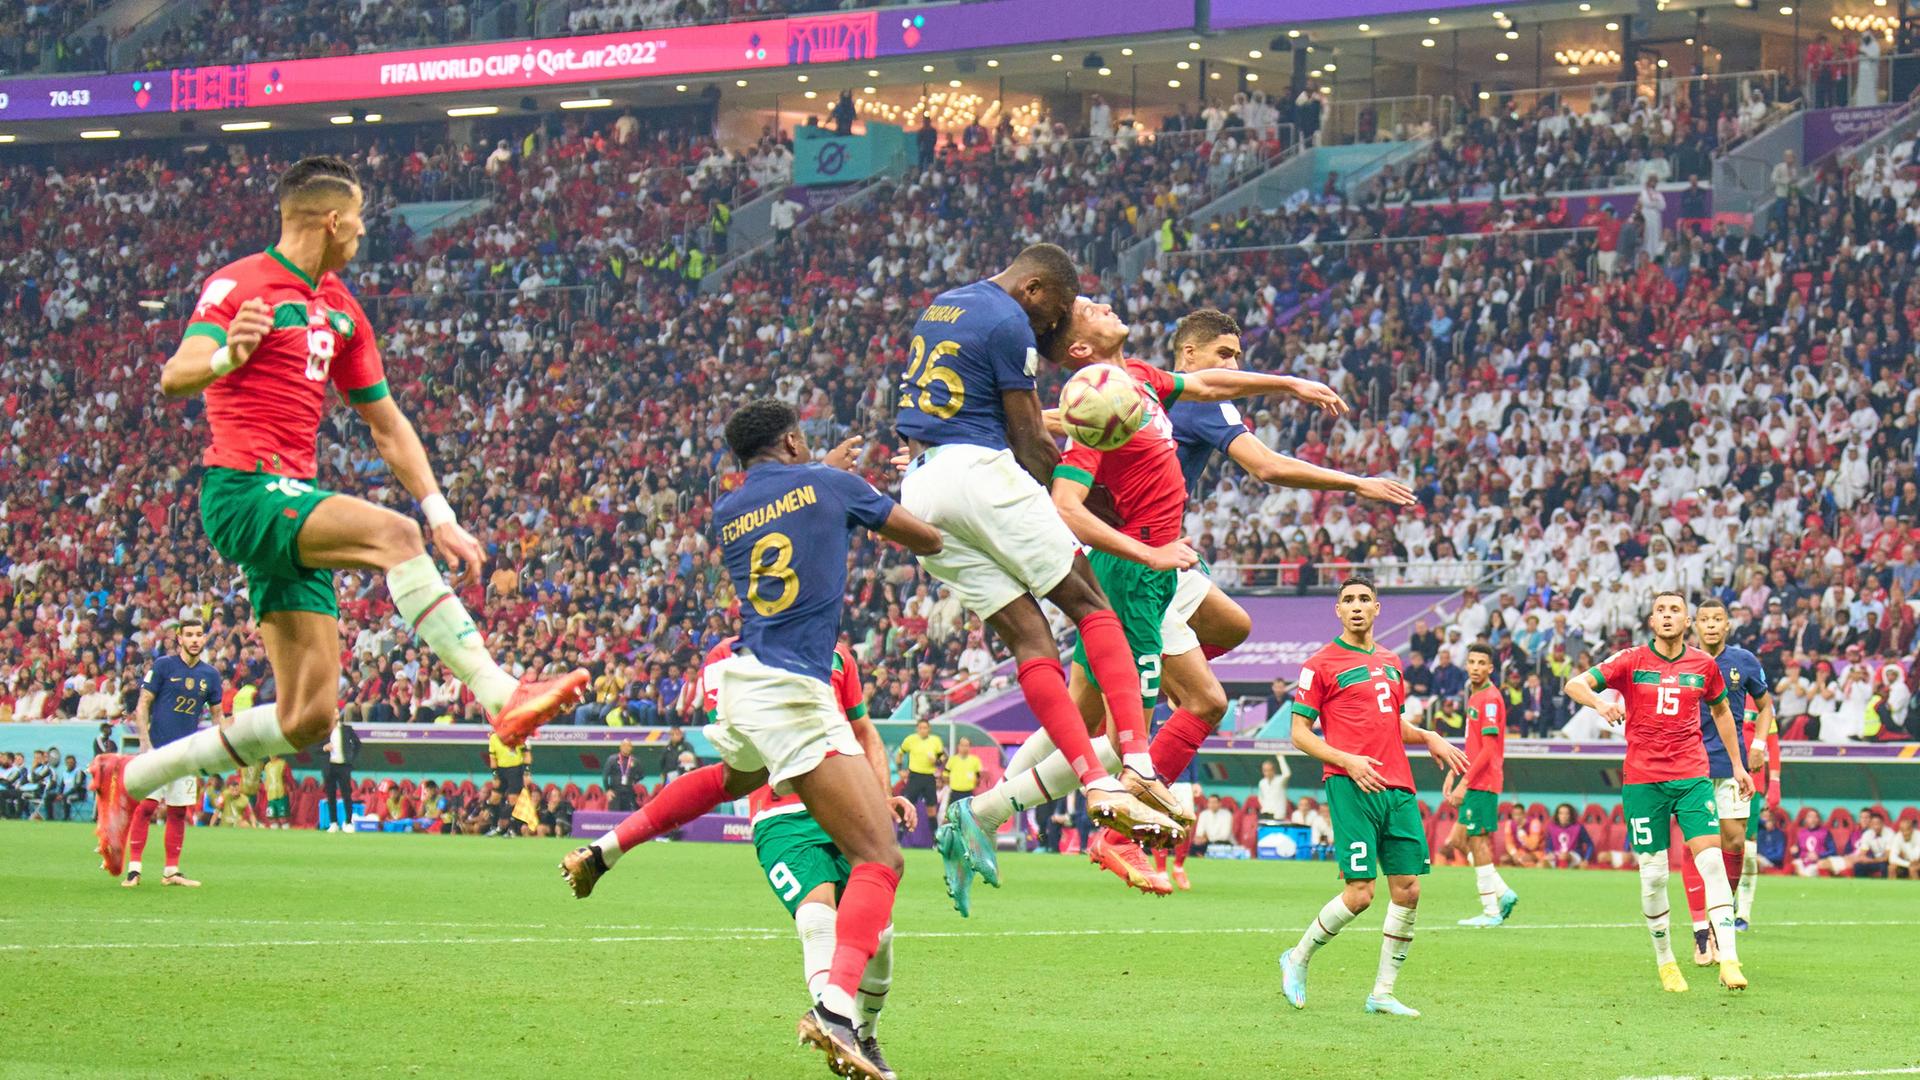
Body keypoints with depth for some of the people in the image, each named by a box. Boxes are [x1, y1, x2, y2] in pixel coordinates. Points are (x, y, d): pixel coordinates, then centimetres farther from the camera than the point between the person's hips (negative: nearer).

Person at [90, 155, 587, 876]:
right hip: (245, 491, -8)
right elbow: (173, 378, -17)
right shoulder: (240, 285, -4)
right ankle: (502, 698, -38)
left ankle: (128, 779, 13)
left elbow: (386, 422, 24)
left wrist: (441, 515, 13)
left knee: (309, 718, 0)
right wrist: (224, 357, -40)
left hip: (293, 504, 8)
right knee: (392, 535, -31)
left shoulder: (339, 309, 20)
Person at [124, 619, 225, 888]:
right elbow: (143, 705, -3)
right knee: (147, 805, -11)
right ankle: (133, 868, -10)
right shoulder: (163, 666, -2)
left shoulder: (210, 674, 10)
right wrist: (145, 742, -12)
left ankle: (171, 871, 12)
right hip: (158, 747, -4)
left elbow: (217, 714, 18)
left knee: (178, 812, 6)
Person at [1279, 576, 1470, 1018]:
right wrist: (1347, 760, -15)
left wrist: (1430, 739, 13)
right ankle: (1297, 960, 10)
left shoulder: (1391, 662, 19)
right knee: (1360, 893, -12)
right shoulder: (1321, 665, 1)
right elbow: (1299, 733, -1)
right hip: (1351, 787, -6)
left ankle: (1383, 994, 8)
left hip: (1398, 789, 6)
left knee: (1408, 890, 0)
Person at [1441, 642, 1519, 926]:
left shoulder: (1490, 698, -13)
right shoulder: (1474, 697, 16)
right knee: (1458, 840, 12)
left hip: (1483, 782, -10)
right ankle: (1503, 893, 12)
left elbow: (1488, 749, -18)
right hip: (1476, 783, 10)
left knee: (1477, 841, -6)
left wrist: (1464, 783, -19)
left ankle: (1491, 912, -1)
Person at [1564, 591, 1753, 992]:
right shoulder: (1631, 661, 0)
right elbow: (1575, 684, -9)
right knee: (1653, 874, 0)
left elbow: (1721, 710, 24)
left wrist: (1737, 764, 24)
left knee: (1711, 861, -14)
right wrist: (1599, 702, -31)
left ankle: (1729, 960, -17)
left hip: (1692, 775, 1)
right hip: (1642, 779, -1)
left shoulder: (1704, 665, 7)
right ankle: (1665, 961, 17)